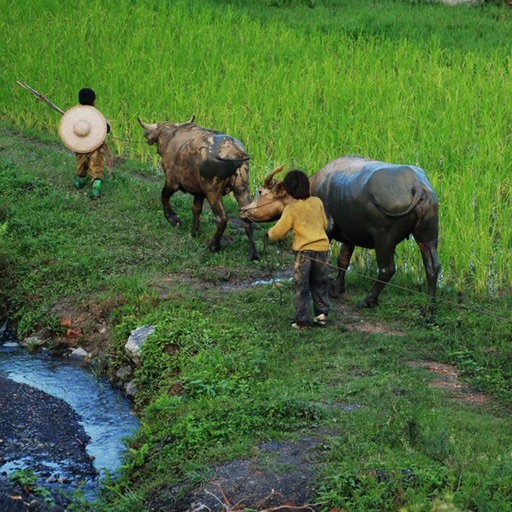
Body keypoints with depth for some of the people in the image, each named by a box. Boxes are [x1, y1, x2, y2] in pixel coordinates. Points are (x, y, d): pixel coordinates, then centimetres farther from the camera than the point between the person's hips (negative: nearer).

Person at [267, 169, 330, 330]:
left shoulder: (291, 209, -10)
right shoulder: (318, 202, 2)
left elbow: (278, 232, -6)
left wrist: (270, 233, 15)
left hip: (304, 250, -4)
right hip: (322, 248, 4)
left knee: (301, 287, 6)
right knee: (320, 283, 21)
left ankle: (302, 321, 6)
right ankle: (322, 312, 16)